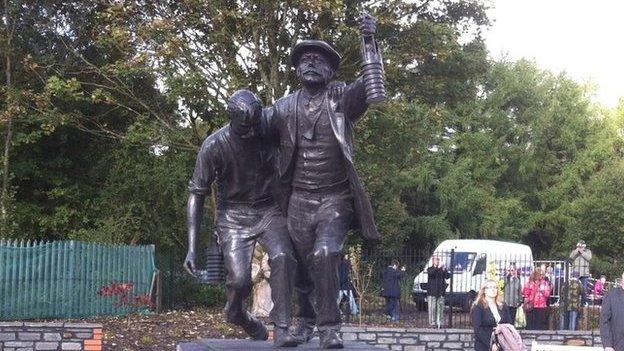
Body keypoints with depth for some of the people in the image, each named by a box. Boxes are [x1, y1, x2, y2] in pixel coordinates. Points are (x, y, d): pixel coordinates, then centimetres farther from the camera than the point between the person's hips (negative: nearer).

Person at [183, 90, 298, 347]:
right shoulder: (214, 146, -16)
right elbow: (197, 194, -9)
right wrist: (192, 248, -14)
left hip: (269, 210, 2)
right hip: (234, 215, -1)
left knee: (282, 256, -26)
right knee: (239, 279, -17)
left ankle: (282, 328, -19)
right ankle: (236, 313, 17)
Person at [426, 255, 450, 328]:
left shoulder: (443, 269, 12)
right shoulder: (430, 269, 5)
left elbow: (447, 276, -2)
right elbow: (431, 273, -18)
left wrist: (444, 269, -18)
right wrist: (438, 267, -30)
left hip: (440, 292, 2)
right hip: (432, 292, -2)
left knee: (440, 308, -1)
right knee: (432, 308, -5)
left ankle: (440, 322, 1)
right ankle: (432, 322, -1)